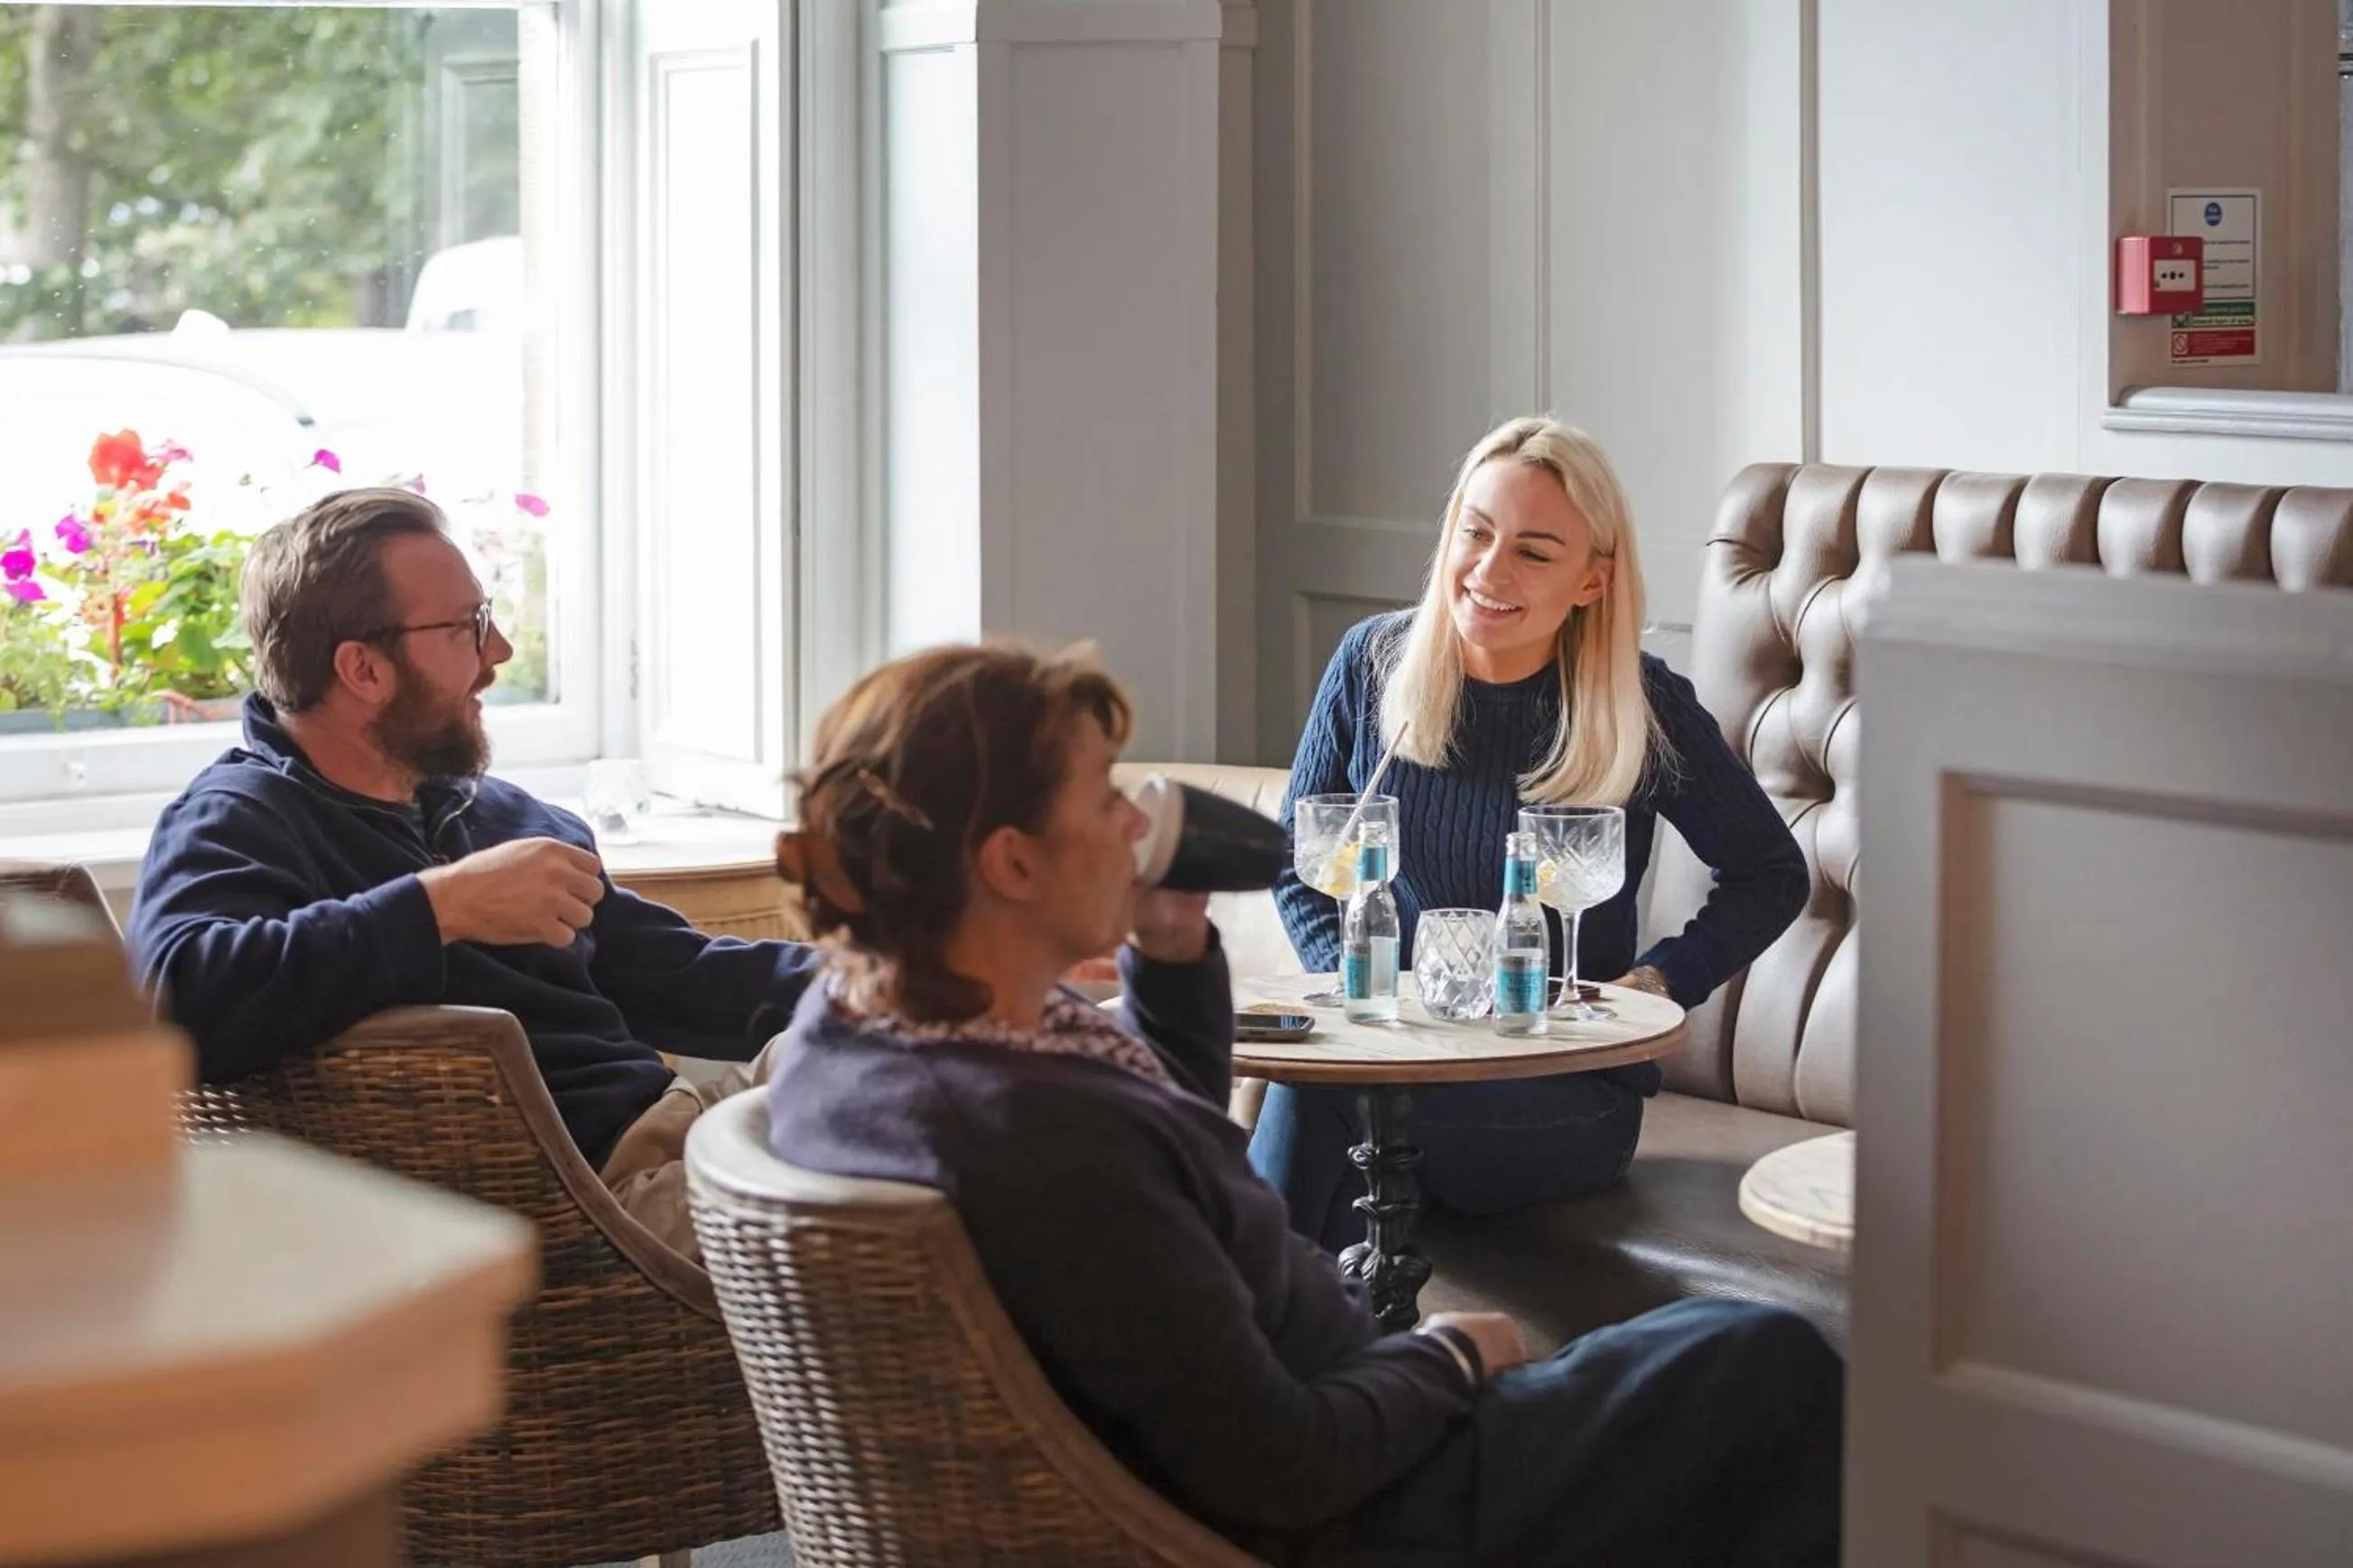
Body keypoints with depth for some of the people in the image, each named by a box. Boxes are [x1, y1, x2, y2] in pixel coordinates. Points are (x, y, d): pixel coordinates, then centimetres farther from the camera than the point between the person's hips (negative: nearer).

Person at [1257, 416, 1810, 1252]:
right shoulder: (1373, 662, 2)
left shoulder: (1645, 710, -6)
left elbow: (1772, 876, 7)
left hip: (1569, 1092, -3)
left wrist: (1655, 983, -7)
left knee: (1321, 1085, -31)